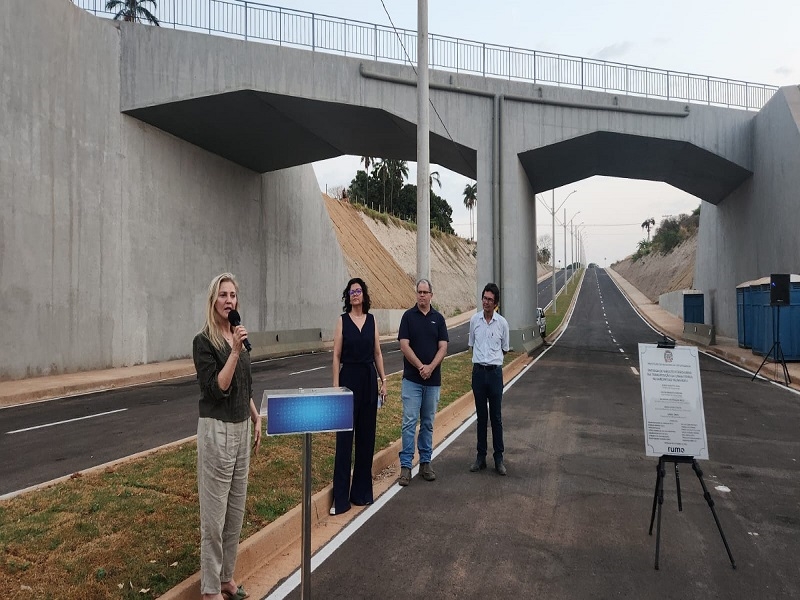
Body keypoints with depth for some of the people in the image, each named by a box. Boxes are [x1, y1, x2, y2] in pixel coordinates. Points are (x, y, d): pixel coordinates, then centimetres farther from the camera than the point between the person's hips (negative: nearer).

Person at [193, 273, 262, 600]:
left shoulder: (238, 336, 9)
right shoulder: (204, 341, -13)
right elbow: (217, 388, -20)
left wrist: (257, 420, 17)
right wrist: (235, 351, -25)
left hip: (241, 428, 8)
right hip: (216, 430, -7)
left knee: (236, 509, 16)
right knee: (214, 514, 3)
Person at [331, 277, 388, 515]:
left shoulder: (371, 320, 7)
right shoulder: (342, 320, -2)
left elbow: (377, 353, 10)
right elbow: (336, 355, -4)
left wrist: (383, 380, 5)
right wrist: (336, 386, -9)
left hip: (369, 379, 4)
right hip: (349, 378, -3)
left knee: (366, 436, 9)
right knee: (344, 437, -2)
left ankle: (362, 491, 22)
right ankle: (341, 498, 5)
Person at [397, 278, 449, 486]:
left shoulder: (438, 318, 6)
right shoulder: (408, 316, -1)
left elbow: (443, 347, 0)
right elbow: (404, 346, -7)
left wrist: (431, 367, -15)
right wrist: (421, 367, -15)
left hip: (433, 379, 3)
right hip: (412, 379, -3)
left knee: (428, 423, 11)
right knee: (409, 422, -4)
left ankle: (425, 462, 21)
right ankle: (405, 465, 1)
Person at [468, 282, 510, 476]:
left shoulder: (502, 323, -3)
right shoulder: (474, 320, 1)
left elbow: (505, 349, 8)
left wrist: (492, 357, 9)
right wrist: (482, 356, 11)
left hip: (495, 372, -1)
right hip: (478, 371, 2)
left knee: (496, 417, 5)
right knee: (481, 416, 10)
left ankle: (499, 458, 14)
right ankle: (481, 456, 18)